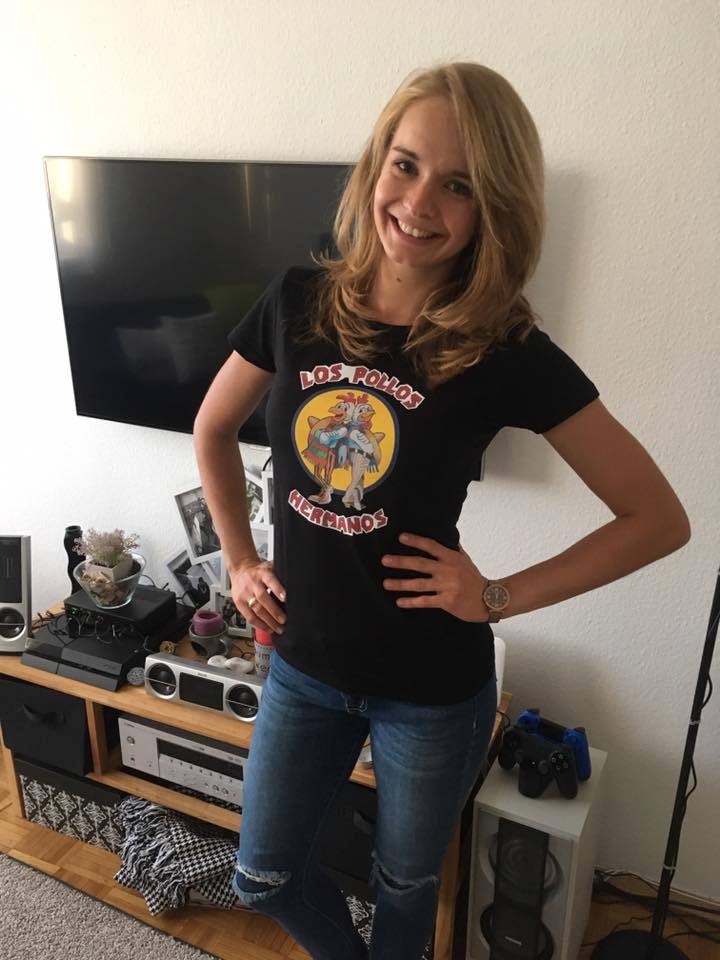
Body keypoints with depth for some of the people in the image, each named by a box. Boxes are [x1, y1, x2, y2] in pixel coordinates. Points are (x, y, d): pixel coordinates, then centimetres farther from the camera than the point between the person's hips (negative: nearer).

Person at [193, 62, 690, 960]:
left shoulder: (508, 352, -18)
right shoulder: (300, 302, -8)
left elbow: (659, 518, -12)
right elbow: (212, 432, 9)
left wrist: (500, 596, -16)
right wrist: (239, 562, 3)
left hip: (433, 689, -3)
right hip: (304, 663, 4)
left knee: (405, 882, 24)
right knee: (264, 876, 22)